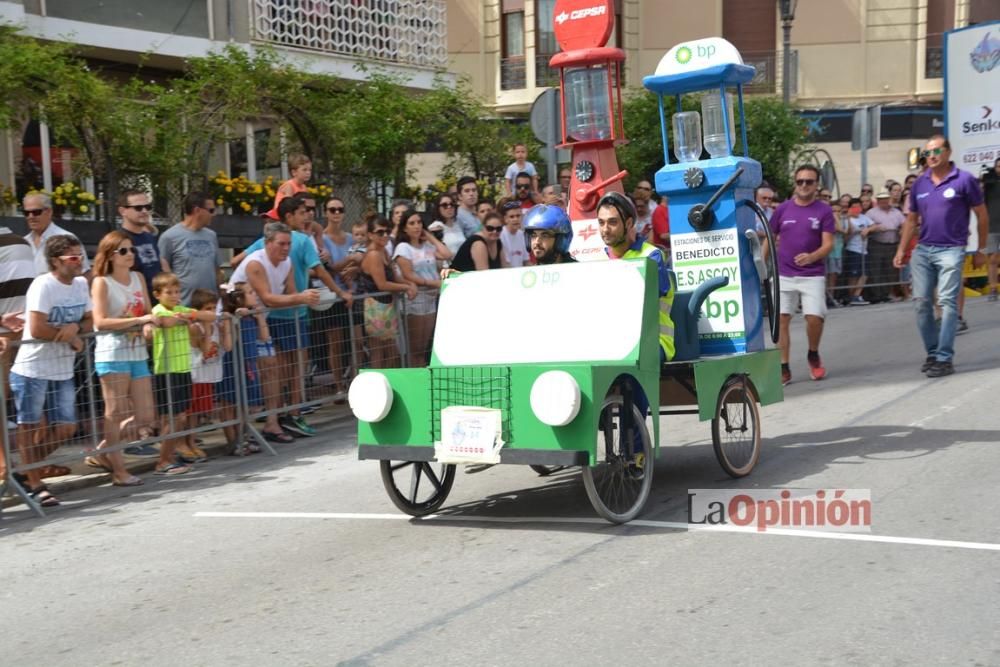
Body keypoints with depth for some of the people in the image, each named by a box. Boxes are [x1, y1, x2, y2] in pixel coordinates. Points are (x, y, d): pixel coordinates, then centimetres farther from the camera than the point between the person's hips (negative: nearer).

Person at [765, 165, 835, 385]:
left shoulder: (824, 210, -1)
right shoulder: (783, 209, 4)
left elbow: (828, 244, -7)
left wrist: (811, 257, -26)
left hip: (813, 275, -2)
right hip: (783, 275, 2)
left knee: (815, 317, -13)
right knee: (781, 320, -3)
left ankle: (813, 355, 16)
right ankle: (784, 368, 5)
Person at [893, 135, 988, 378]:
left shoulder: (964, 180, -5)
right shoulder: (919, 184, 8)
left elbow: (981, 215, 2)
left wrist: (981, 250, 3)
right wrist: (901, 250, 9)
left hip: (951, 250, -5)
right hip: (922, 250, 5)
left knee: (947, 302, -10)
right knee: (921, 303, 5)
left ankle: (945, 358, -9)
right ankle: (932, 352, 16)